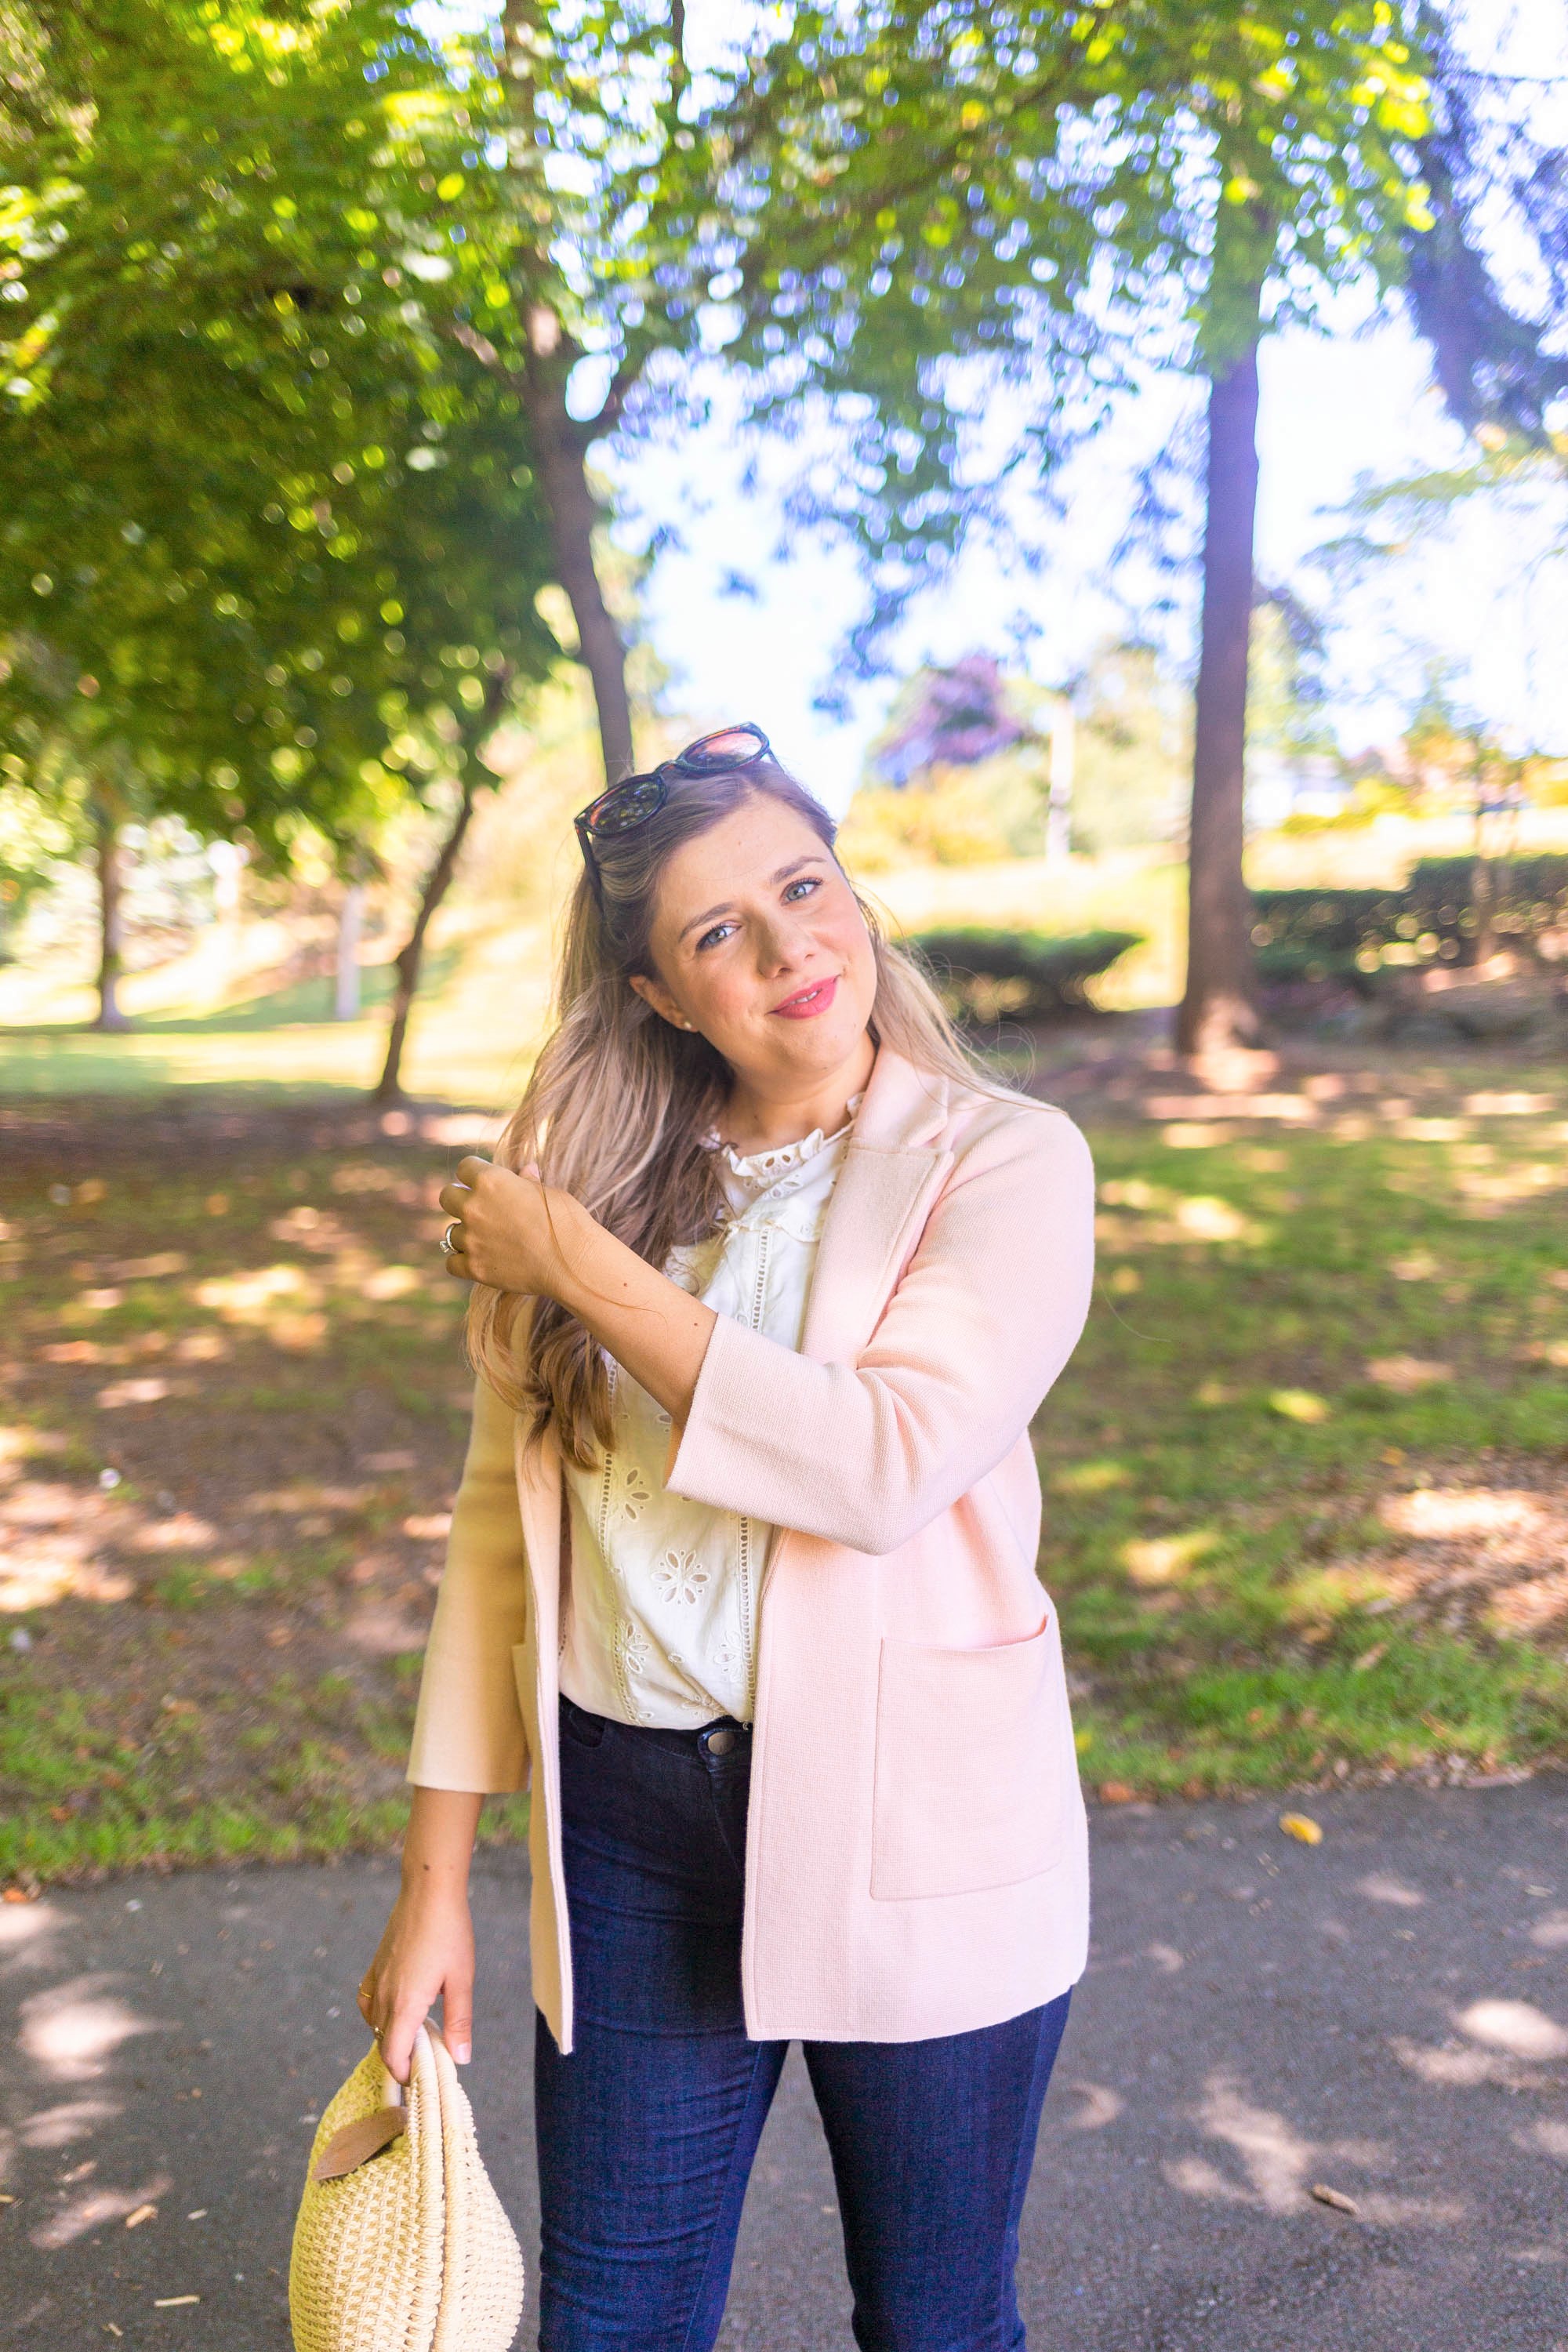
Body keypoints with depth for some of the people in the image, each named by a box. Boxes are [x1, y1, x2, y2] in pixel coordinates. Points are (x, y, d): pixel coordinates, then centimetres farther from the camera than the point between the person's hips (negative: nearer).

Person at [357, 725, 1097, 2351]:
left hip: (913, 1833, -2)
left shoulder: (1004, 1162, -9)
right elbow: (498, 1516, 3)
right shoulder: (591, 1179, 1)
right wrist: (435, 1877, 4)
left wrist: (583, 1270, -18)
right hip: (631, 1825, 3)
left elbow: (889, 1462, -24)